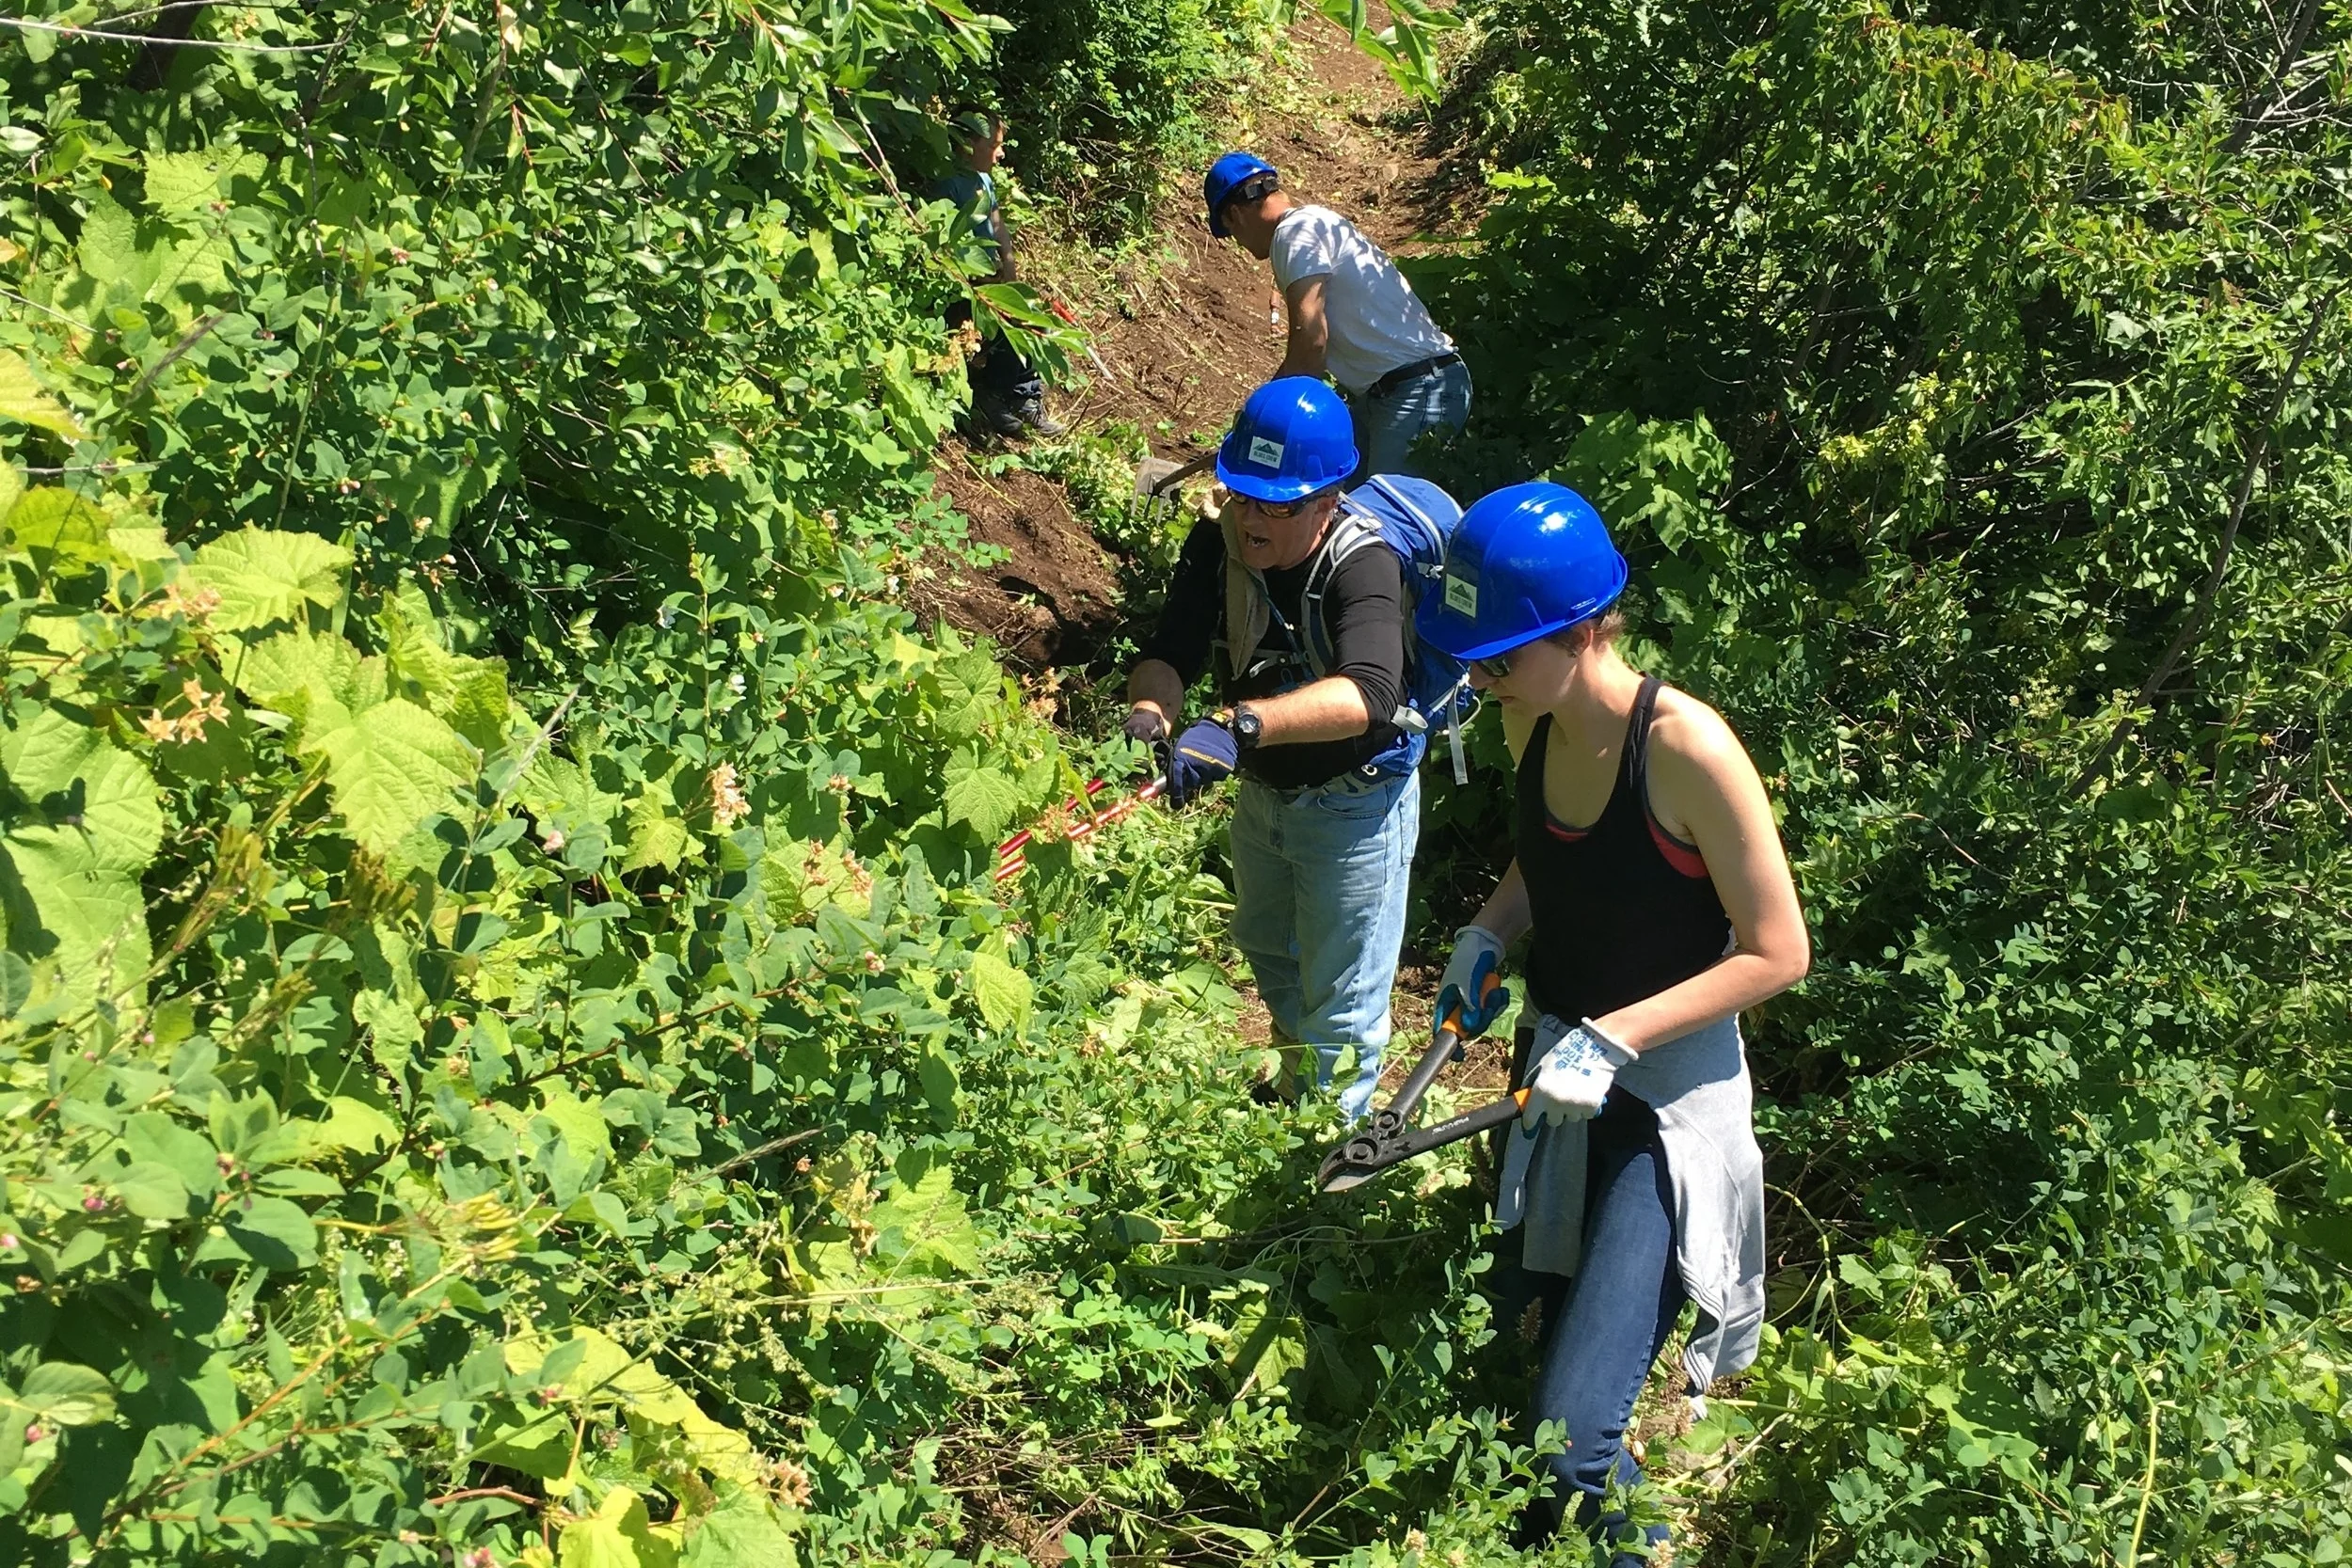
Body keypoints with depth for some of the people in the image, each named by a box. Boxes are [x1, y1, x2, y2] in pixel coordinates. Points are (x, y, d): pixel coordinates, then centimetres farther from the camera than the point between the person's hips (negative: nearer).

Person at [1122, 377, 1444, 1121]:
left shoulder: (1363, 566, -34)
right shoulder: (1217, 547, -17)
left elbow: (1370, 691, -52)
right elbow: (1169, 653, -24)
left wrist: (1241, 724, -65)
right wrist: (1149, 713, -48)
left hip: (1355, 805, -7)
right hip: (1262, 790, 7)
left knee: (1340, 998, 9)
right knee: (1267, 952, 30)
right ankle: (1298, 1084, 56)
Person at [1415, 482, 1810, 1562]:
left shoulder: (1685, 748, -24)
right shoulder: (1531, 720, -4)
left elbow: (1777, 953, -17)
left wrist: (1614, 1038, -23)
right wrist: (1488, 933, -2)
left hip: (1670, 1091, -7)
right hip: (1562, 1070, 7)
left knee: (1570, 1443, -12)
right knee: (1524, 1345, 17)